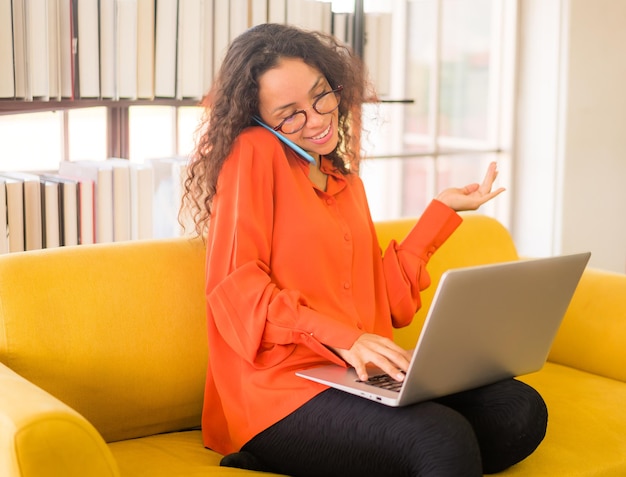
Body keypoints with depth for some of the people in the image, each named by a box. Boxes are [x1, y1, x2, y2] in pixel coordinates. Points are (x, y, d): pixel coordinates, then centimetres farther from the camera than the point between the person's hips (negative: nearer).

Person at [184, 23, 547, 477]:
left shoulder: (345, 180, 21)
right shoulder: (254, 154, -2)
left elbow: (383, 299, 15)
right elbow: (236, 288, -11)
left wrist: (442, 209, 14)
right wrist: (341, 338, -21)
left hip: (356, 381, 9)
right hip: (280, 390, -9)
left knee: (522, 411, -13)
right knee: (444, 439, -32)